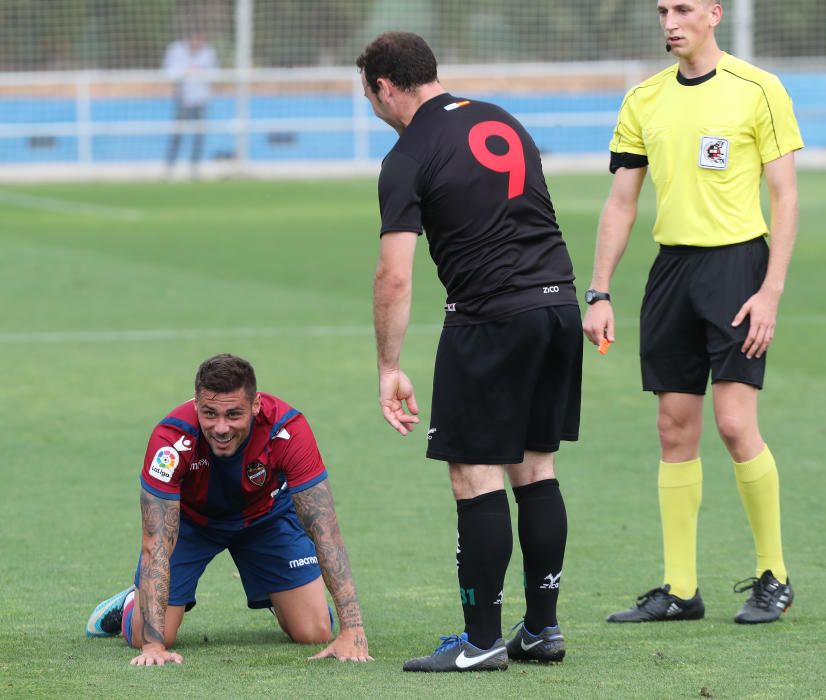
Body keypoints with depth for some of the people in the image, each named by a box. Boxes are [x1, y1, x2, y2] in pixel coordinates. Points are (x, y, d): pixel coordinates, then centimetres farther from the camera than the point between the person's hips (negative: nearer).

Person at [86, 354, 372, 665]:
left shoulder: (288, 430, -37)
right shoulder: (171, 438, -39)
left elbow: (325, 531, -35)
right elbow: (156, 546, -38)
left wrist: (352, 630, -41)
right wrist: (153, 644, -47)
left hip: (265, 513, 1)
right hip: (189, 517, -1)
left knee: (314, 633, -7)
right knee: (143, 637, -10)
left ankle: (278, 604, 29)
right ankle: (131, 604, 27)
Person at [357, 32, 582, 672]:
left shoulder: (410, 158, -7)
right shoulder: (503, 123, 15)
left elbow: (395, 275, -12)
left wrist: (389, 369, -7)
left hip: (490, 317, -7)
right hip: (558, 301, 7)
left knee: (475, 474, -2)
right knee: (535, 469, 13)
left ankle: (482, 640, -1)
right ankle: (543, 628, 15)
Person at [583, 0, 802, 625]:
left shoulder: (758, 91, -4)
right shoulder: (644, 101, 10)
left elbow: (785, 196, -5)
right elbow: (621, 203, 13)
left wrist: (771, 291, -12)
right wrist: (600, 293, 5)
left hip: (736, 262, -5)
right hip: (672, 265, 5)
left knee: (735, 422, -11)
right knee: (676, 429, 4)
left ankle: (773, 578, 4)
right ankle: (680, 590, 8)